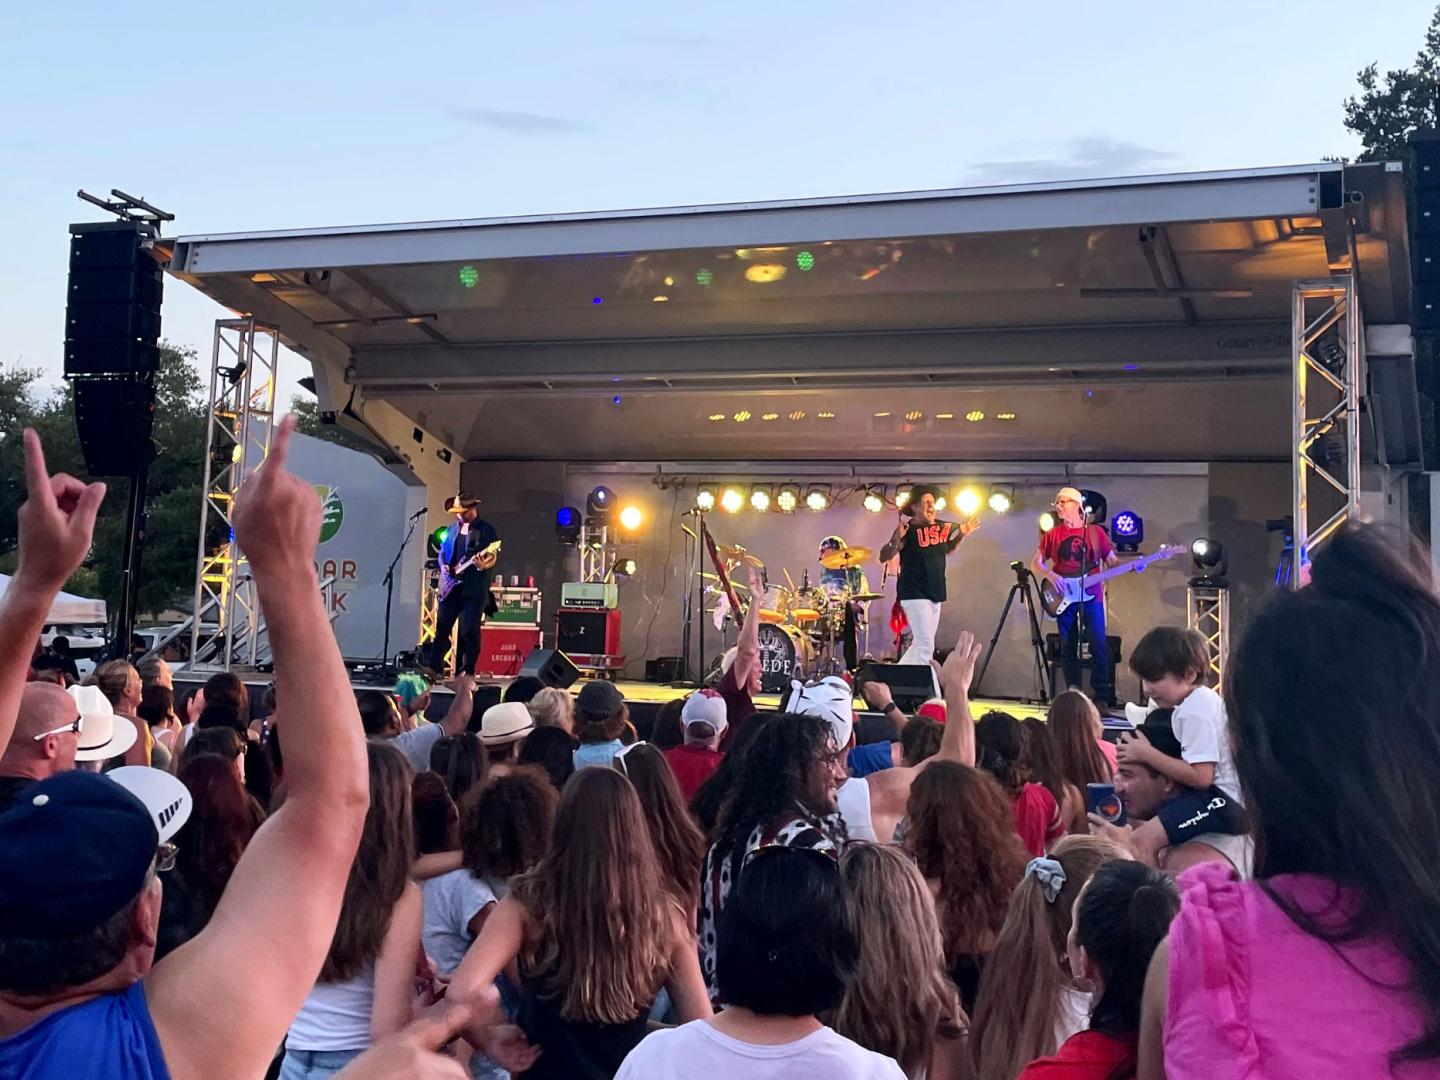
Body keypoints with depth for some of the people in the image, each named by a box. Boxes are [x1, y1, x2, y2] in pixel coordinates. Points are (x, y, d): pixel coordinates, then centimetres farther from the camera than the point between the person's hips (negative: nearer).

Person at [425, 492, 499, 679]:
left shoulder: (487, 531, -2)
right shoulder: (452, 529, 16)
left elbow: (493, 557, -8)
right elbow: (442, 551, 23)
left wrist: (483, 564, -29)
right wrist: (443, 566, 3)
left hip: (474, 589, -5)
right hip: (451, 587, 5)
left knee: (469, 631, -5)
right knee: (442, 627, 4)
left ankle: (466, 672, 0)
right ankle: (434, 667, 8)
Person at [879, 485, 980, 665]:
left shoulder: (941, 527, 7)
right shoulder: (909, 530, -12)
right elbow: (883, 557, -18)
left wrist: (962, 534, 13)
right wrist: (896, 539, -34)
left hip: (935, 594, 8)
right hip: (915, 594, -8)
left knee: (919, 646, 13)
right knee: (925, 647, -13)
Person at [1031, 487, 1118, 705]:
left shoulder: (1095, 532, 6)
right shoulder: (1052, 535, 8)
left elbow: (1112, 561, 7)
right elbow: (1035, 563, 7)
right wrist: (1050, 575, -13)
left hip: (1091, 596, -2)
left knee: (1099, 646, -9)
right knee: (1068, 647, 3)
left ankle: (1101, 697, -5)